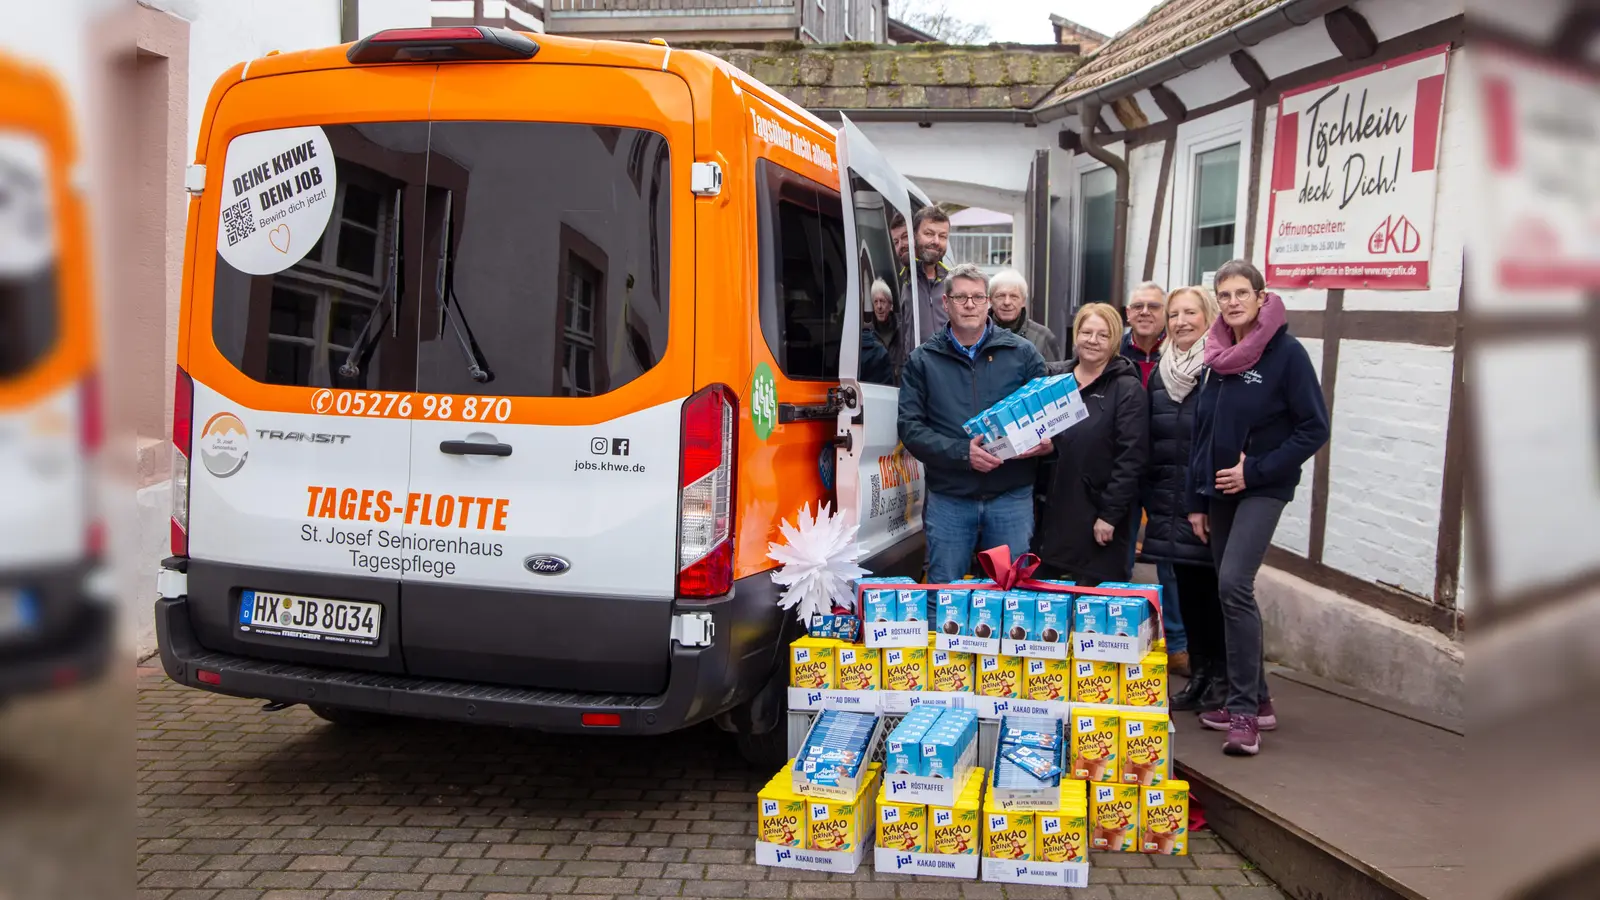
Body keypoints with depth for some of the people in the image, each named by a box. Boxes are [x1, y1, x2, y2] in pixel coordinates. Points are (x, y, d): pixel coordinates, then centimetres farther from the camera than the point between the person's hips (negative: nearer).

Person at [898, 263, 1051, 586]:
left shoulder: (1022, 353, 6)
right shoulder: (923, 361, 4)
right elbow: (911, 428, -3)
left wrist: (1042, 441, -13)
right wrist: (962, 453, -17)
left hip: (1012, 496, 1)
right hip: (948, 498, 0)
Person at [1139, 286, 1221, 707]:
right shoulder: (1160, 373, 12)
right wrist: (1145, 496, 15)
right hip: (1170, 503, 6)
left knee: (1211, 587, 1)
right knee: (1184, 587, 10)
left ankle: (1220, 678, 12)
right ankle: (1198, 674, 21)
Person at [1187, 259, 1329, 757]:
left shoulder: (1286, 352, -9)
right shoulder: (1217, 356, 9)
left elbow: (1314, 428, -10)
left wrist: (1255, 470, -16)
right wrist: (1196, 501, 11)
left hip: (1262, 488, -6)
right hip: (1219, 491, 6)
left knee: (1234, 584, -20)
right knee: (1232, 591, 9)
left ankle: (1245, 710, -12)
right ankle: (1255, 700, 22)